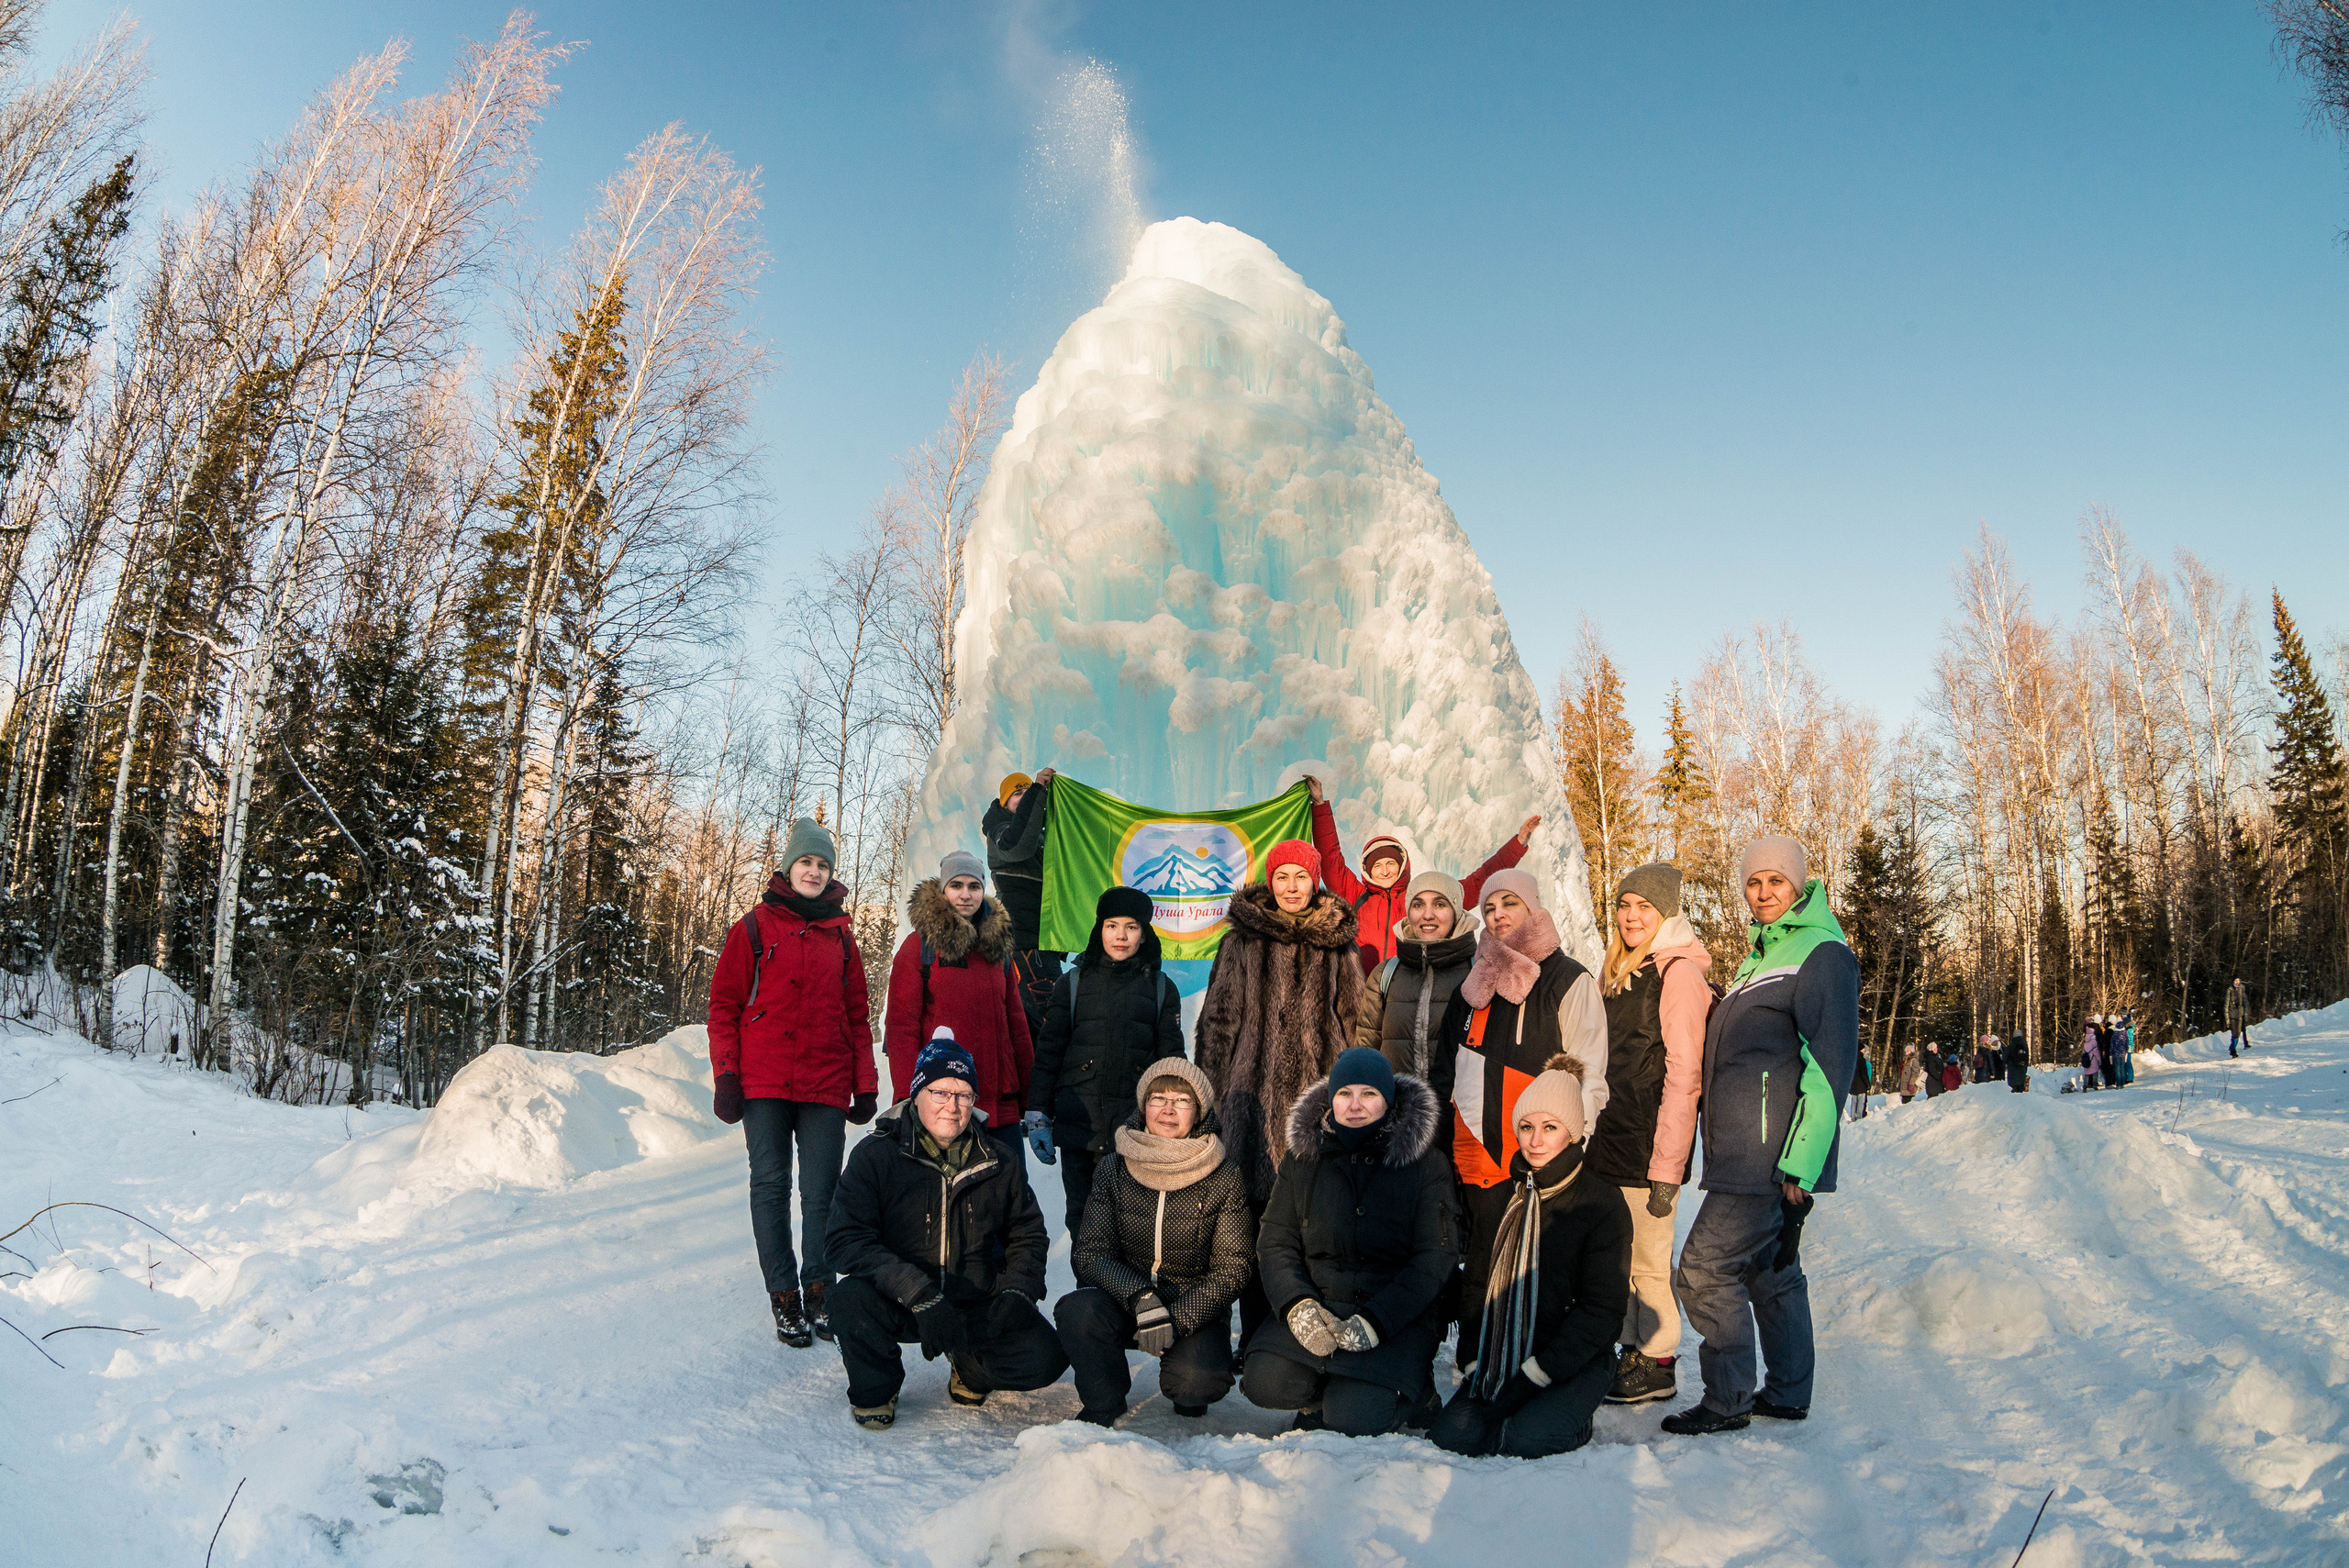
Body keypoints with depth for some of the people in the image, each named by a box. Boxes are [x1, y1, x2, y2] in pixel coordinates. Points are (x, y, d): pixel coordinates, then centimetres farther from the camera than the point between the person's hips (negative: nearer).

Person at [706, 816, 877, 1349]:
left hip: (826, 1085, 2)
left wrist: (865, 1085, 8)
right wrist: (725, 1075, -5)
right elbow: (724, 1005, 3)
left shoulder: (841, 935, 13)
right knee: (771, 1188, 1)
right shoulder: (755, 926, 4)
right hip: (765, 1083, -2)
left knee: (822, 1191, 2)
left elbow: (858, 1016, 13)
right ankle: (784, 1297, 10)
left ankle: (819, 1292, 14)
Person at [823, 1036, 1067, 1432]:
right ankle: (874, 1389, 0)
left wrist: (1018, 1291, -7)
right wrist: (920, 1295, -29)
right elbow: (847, 1240, -18)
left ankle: (971, 1366, 15)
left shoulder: (999, 1164, 2)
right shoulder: (875, 1157, -9)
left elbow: (1028, 1234, 14)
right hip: (901, 1307, -2)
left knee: (1044, 1357, -20)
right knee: (852, 1298, -33)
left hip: (978, 1306, 2)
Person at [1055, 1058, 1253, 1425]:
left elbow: (1232, 1268, -6)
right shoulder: (1113, 1169, -3)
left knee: (1197, 1381, -30)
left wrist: (1178, 1320, -20)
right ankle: (1102, 1407, -1)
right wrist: (1139, 1297, -27)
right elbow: (1090, 1253, -8)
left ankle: (1189, 1395, 12)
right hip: (1123, 1300, 1)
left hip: (1194, 1310, -1)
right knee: (1078, 1310, -31)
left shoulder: (1226, 1180, -7)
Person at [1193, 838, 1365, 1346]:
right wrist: (1215, 1096, 3)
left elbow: (1353, 1020, 14)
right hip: (1256, 1096, -1)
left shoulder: (1336, 943, 10)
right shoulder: (1242, 942, 5)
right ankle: (1257, 1338, 11)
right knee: (1257, 1209, 0)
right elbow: (1218, 1022, 6)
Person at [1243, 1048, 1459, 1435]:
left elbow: (1435, 1257, -7)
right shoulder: (1304, 1157, 6)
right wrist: (1298, 1306, -15)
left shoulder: (1426, 1163, -3)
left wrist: (1375, 1321, -19)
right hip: (1318, 1303, 3)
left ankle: (1414, 1390, 9)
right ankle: (1325, 1391, 9)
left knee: (1356, 1418, -23)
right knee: (1265, 1384, -22)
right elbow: (1275, 1243, 5)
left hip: (1400, 1315, -3)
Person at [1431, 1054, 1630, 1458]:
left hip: (1575, 1364, -4)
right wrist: (1474, 1363, -2)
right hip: (1499, 1362, 4)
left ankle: (1573, 1414, 4)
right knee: (1450, 1437, -19)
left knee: (1526, 1441, -29)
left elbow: (1603, 1308, -9)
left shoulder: (1603, 1209, -6)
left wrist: (1537, 1373, -16)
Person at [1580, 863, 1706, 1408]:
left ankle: (1659, 1366, 16)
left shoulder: (1678, 972, -11)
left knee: (1648, 1258, 1)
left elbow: (1682, 1074, -16)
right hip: (1611, 1138, 8)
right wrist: (1595, 1137, 16)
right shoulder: (1619, 973, 15)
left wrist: (1667, 1166, -18)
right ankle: (1632, 1352, 25)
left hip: (1648, 1144, -8)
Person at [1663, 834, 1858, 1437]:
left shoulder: (1822, 954, -12)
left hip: (1773, 1159, -9)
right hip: (1747, 1156, 9)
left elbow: (1830, 1064, -19)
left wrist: (1801, 1161, -21)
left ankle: (1727, 1401, 2)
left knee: (1707, 1268, -8)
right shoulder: (1760, 956, 18)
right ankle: (1787, 1393, 26)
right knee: (1772, 1271, 15)